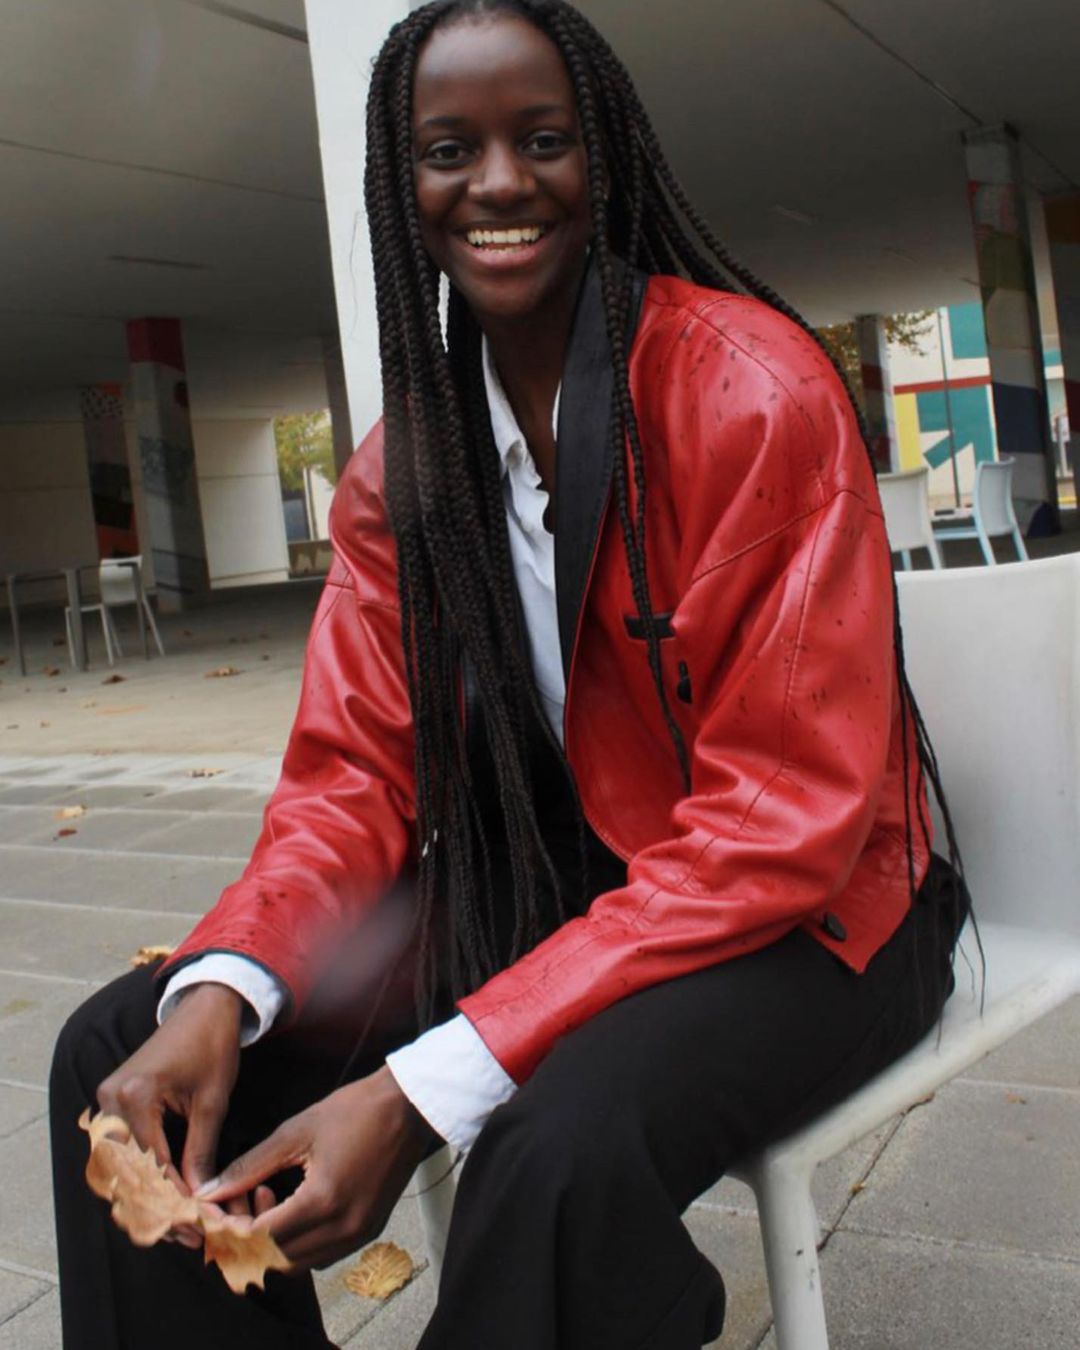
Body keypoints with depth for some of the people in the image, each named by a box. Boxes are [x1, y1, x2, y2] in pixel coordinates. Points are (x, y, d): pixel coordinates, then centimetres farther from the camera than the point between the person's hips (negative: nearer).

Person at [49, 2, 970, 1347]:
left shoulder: (755, 387, -16)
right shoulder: (402, 462, 3)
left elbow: (781, 821, -21)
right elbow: (356, 770, 1)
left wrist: (420, 1090, -28)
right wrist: (219, 986, -21)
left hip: (795, 911, -4)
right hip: (533, 896, 5)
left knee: (561, 1142, -36)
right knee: (117, 1050, -9)